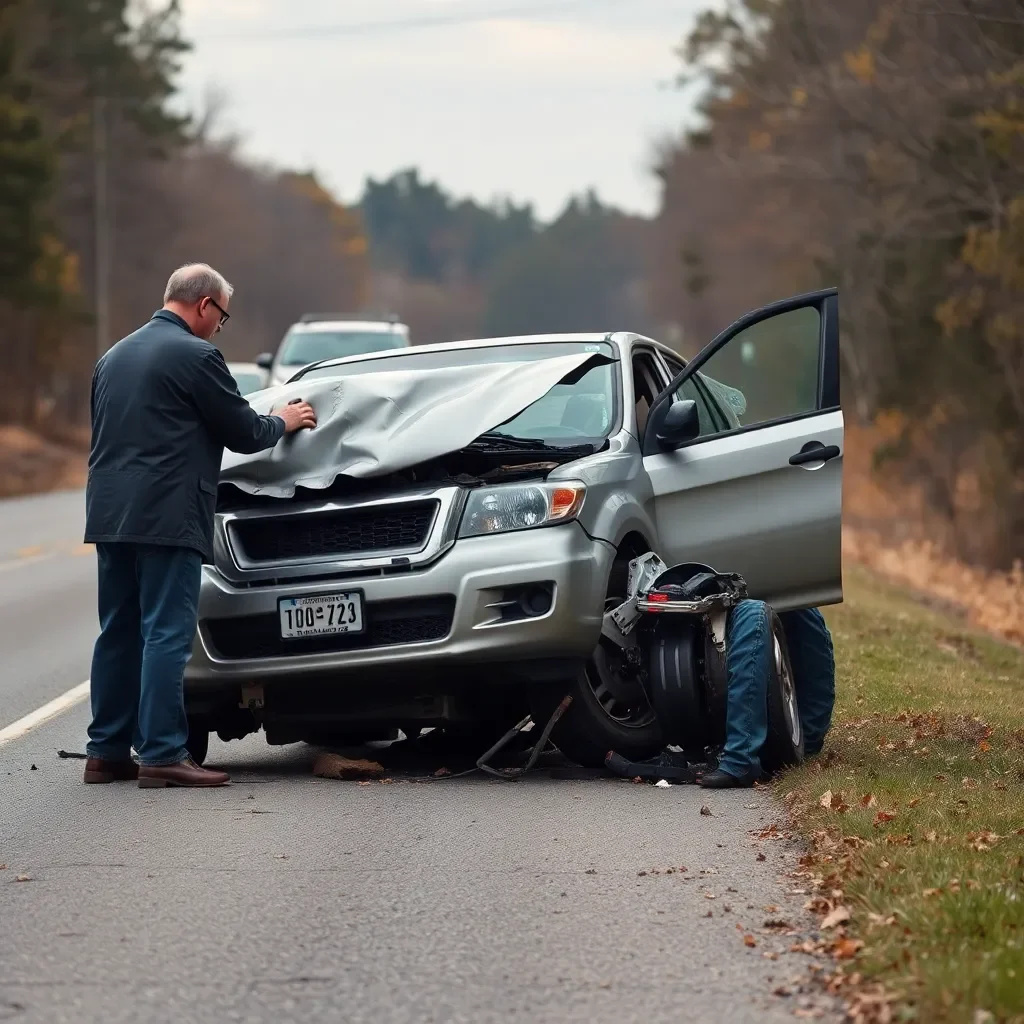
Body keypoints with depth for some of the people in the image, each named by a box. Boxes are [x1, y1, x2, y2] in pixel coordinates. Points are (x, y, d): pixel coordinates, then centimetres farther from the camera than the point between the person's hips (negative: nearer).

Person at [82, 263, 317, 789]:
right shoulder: (196, 355, -8)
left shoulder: (114, 357, 18)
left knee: (118, 633, 12)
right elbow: (243, 431, -3)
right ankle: (162, 755, -8)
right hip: (167, 517, -8)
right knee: (167, 635, -7)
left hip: (110, 512, 8)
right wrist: (282, 422, 17)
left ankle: (106, 751, 14)